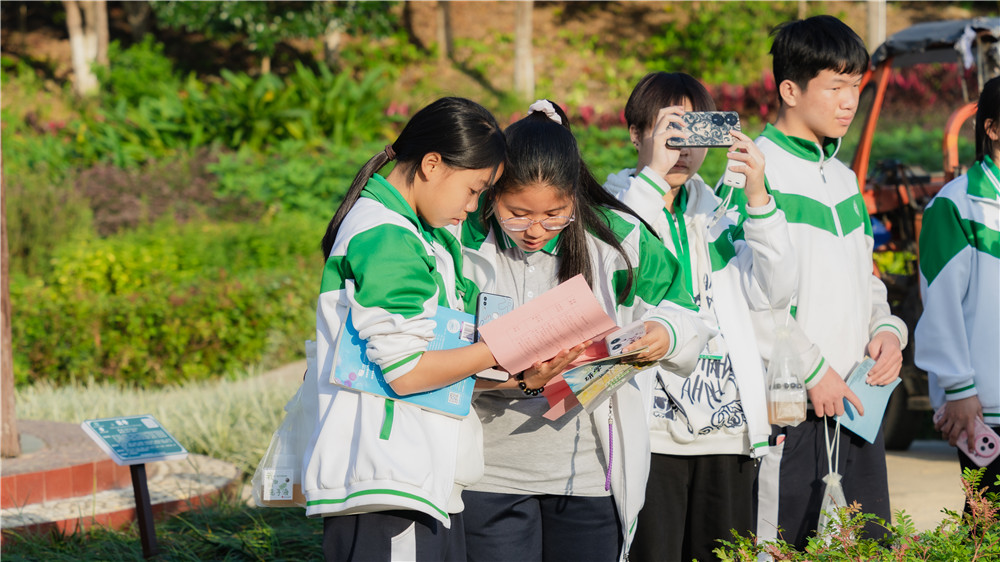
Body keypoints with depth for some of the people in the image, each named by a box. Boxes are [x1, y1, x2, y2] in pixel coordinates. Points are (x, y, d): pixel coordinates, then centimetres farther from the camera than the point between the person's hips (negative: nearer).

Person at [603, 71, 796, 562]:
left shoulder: (714, 215, 17)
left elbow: (774, 291, 4)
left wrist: (757, 198, -7)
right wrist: (654, 172, -21)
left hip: (727, 433, 5)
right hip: (652, 435, -5)